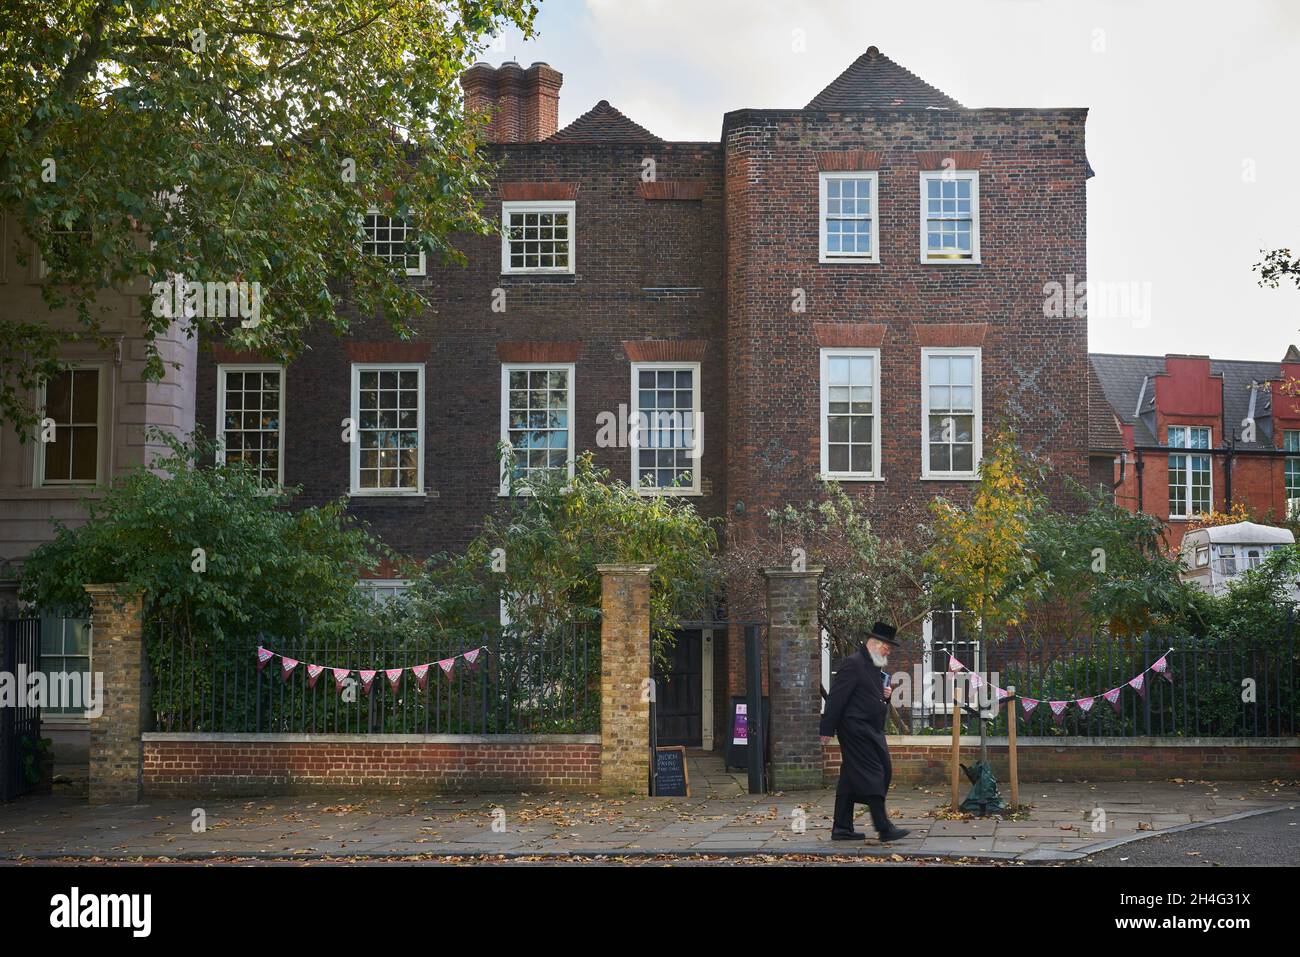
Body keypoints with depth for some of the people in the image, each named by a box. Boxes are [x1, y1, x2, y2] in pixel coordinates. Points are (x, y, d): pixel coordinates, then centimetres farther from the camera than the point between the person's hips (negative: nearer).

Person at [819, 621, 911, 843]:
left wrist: (885, 695, 6)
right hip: (855, 730, -10)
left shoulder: (876, 667, 18)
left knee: (851, 779, 11)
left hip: (871, 731, 10)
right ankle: (884, 828, -12)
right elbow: (836, 697, -16)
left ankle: (842, 828, 14)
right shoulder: (853, 664, -13)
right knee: (871, 774, -11)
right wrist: (827, 730, -19)